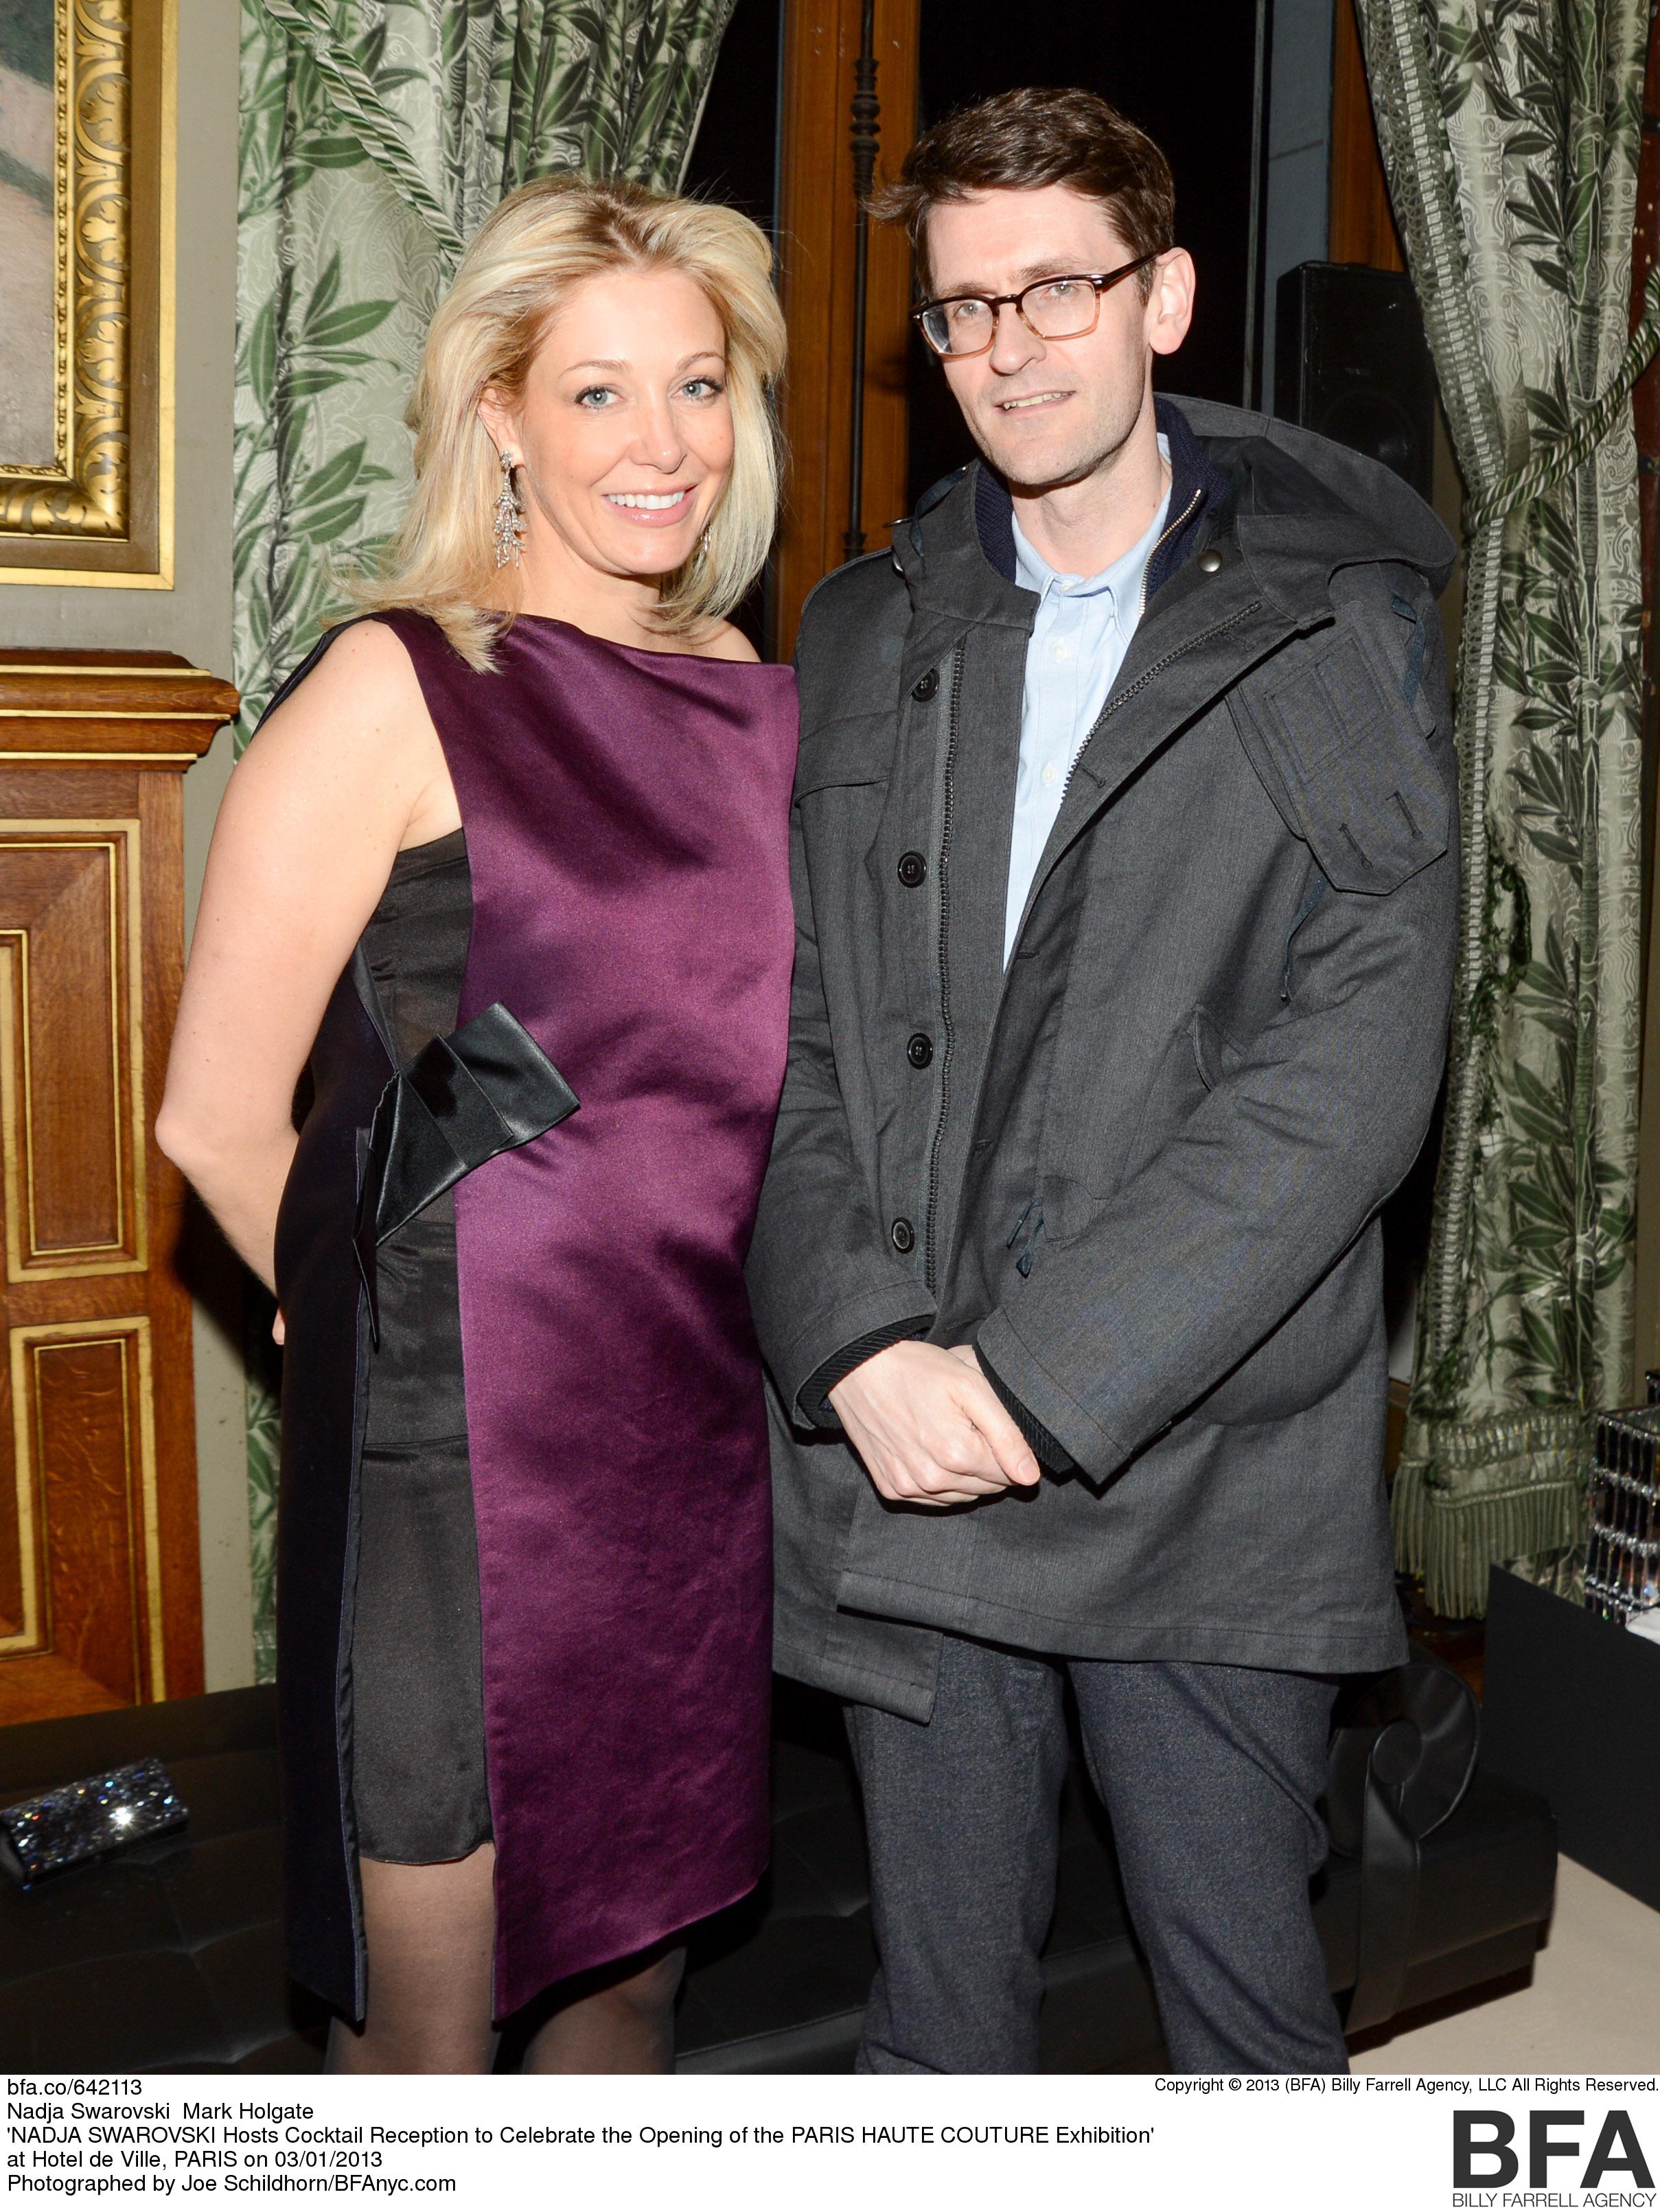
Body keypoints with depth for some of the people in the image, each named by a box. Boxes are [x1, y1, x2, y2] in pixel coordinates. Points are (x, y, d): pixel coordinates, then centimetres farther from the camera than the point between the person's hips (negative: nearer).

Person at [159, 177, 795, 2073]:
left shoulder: (761, 704, 9)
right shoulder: (397, 692, -10)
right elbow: (219, 1117, -12)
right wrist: (397, 1324, 0)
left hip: (699, 1456, 6)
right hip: (462, 1467, -5)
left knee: (631, 1978, 22)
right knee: (429, 2034, 11)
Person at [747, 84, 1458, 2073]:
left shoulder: (1344, 628, -1)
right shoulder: (859, 636, 10)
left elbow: (1358, 1066, -11)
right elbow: (783, 1033, 4)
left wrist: (1042, 1374, -17)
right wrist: (862, 1348, -11)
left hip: (1205, 1466, -2)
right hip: (895, 1457, 3)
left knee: (1245, 2001, 12)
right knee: (939, 1995, 17)